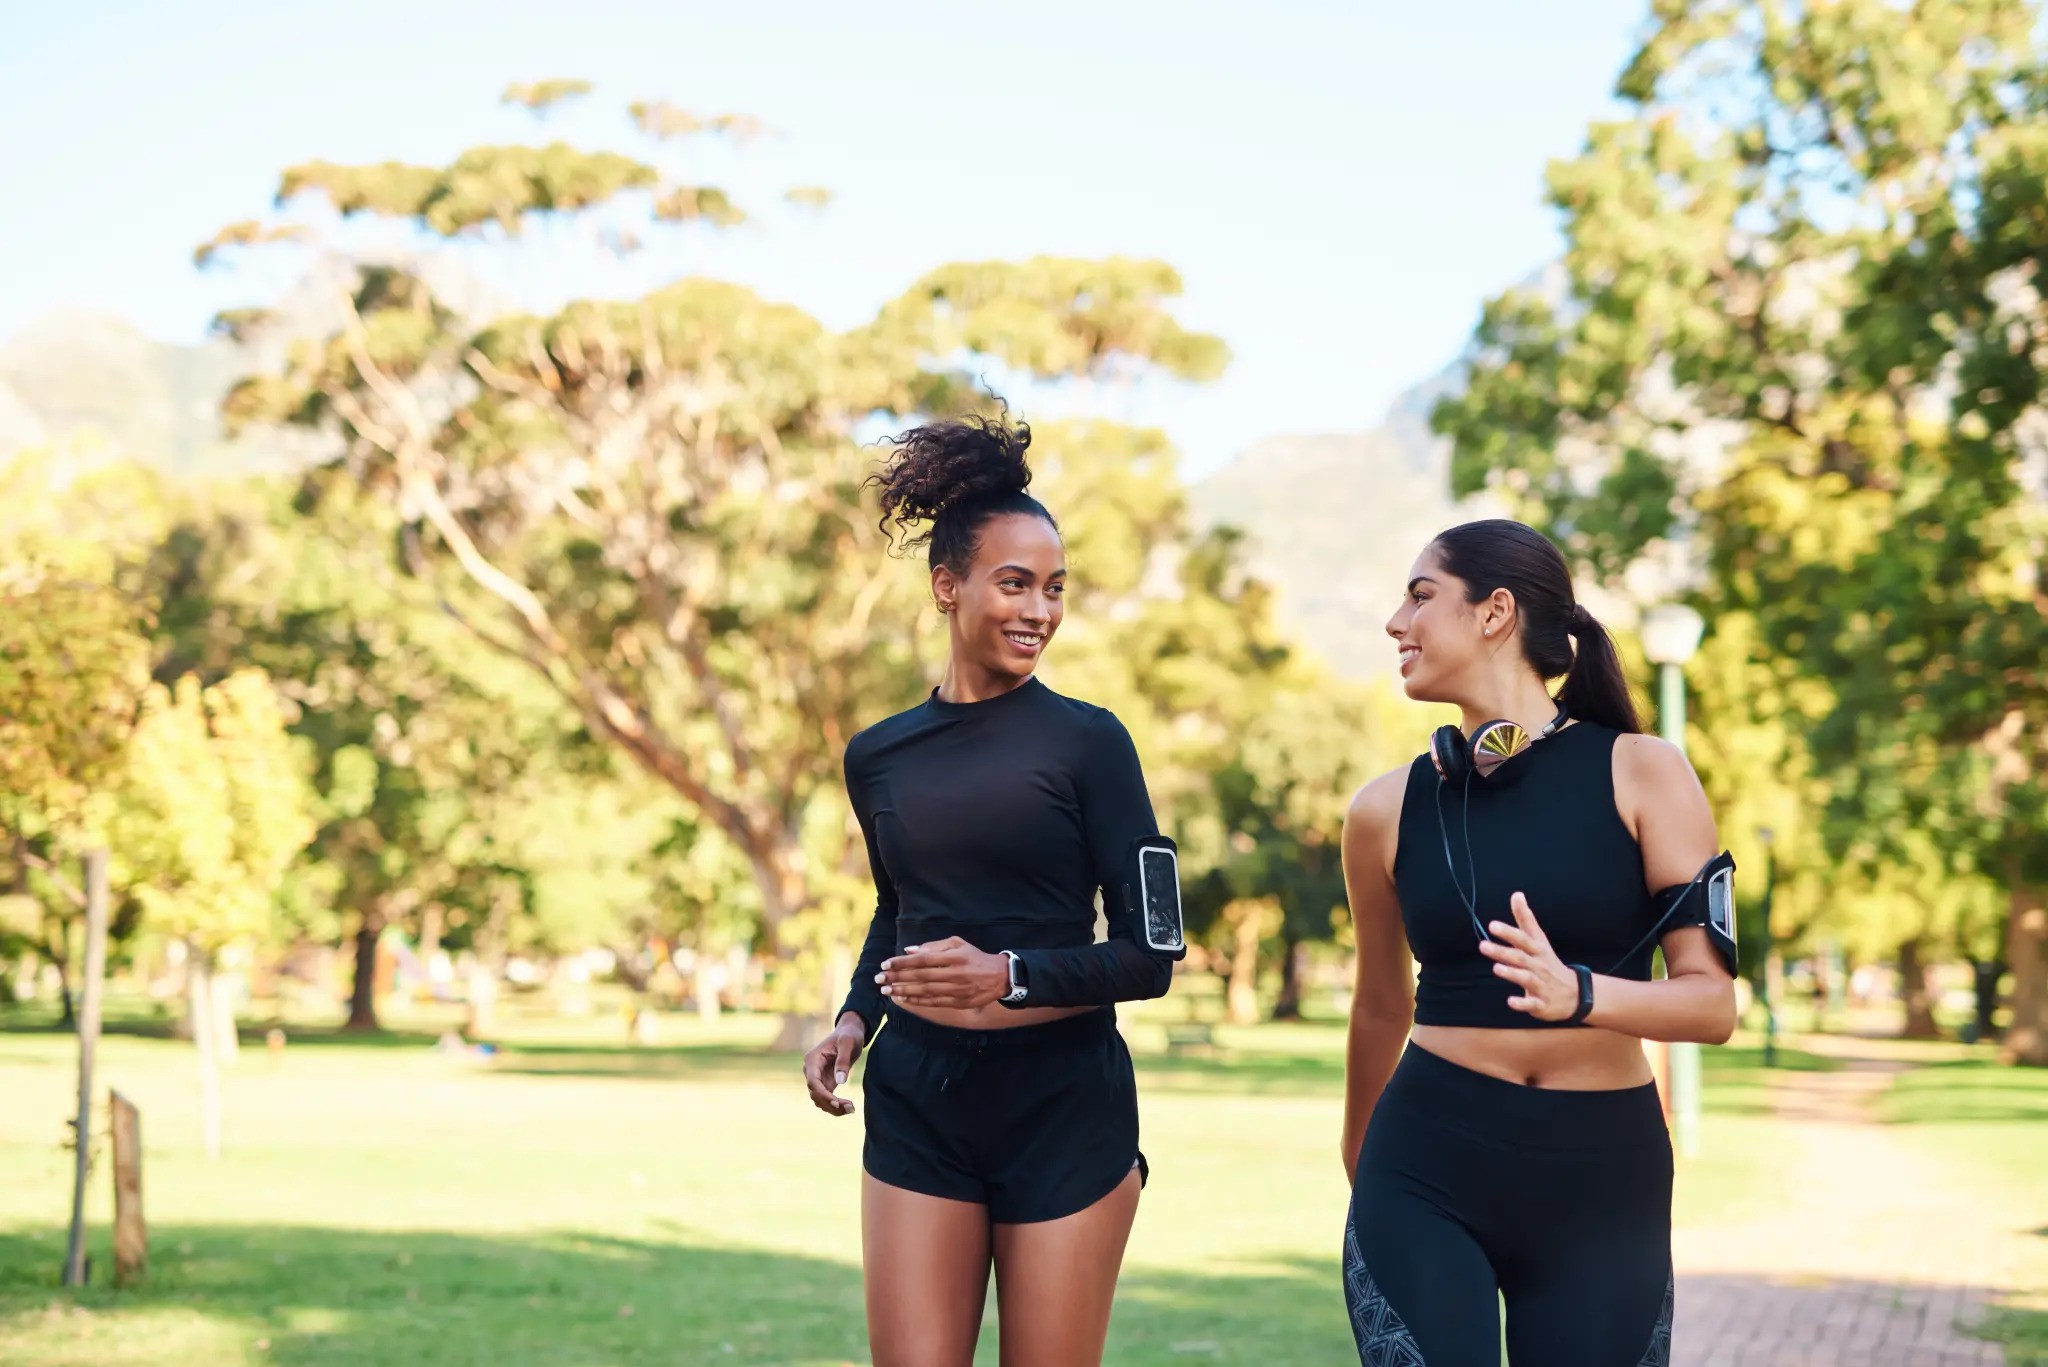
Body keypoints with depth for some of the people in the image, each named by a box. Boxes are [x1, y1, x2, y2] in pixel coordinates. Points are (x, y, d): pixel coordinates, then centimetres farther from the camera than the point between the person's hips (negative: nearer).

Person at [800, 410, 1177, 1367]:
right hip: (918, 1105, 3)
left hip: (1065, 1107, -3)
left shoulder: (1088, 741, -4)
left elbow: (1148, 956, -5)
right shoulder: (878, 758, 7)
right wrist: (855, 1021, 8)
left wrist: (1008, 980, -17)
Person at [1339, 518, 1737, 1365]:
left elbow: (1713, 1003, -9)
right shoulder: (1388, 810, 2)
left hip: (1603, 1177, -1)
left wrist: (1576, 994, -27)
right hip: (1426, 1169, 1)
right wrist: (1359, 1164, 26)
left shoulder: (1641, 774, -4)